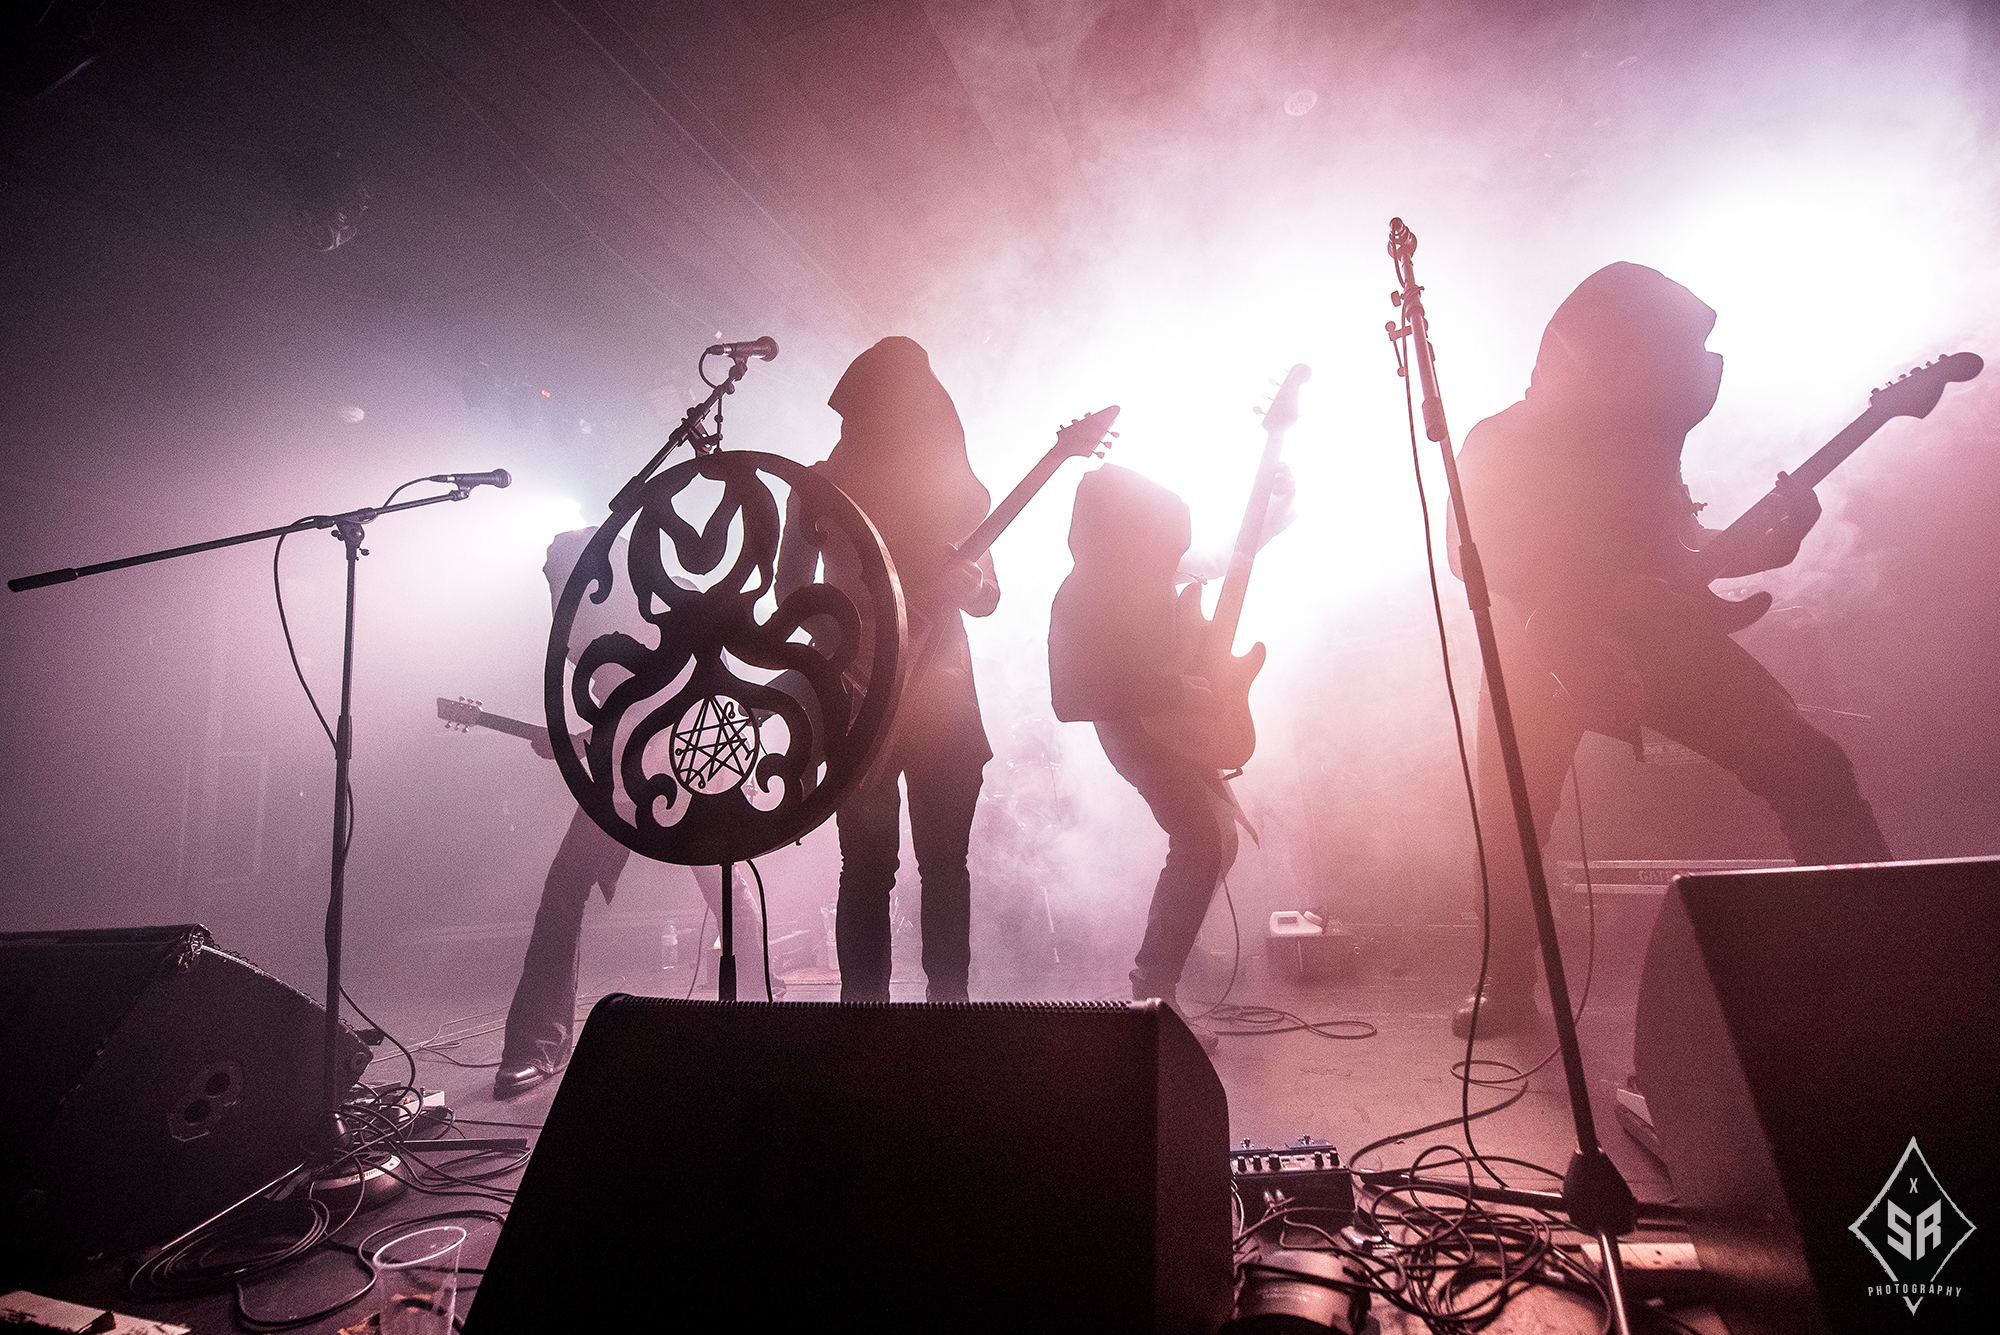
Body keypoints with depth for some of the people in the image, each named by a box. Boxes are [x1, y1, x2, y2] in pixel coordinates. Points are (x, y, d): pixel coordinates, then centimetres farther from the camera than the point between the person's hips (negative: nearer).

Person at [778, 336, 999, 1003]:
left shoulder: (958, 487, 11)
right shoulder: (820, 486, 8)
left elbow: (986, 598, 12)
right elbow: (788, 591, 8)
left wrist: (968, 582, -11)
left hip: (942, 690, 2)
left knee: (945, 862, 3)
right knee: (868, 867, -1)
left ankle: (948, 1000, 14)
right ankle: (864, 1004, 11)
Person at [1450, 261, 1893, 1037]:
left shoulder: (1647, 431, 12)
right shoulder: (1502, 441, -3)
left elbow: (1678, 550, 20)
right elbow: (1479, 556, -15)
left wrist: (1776, 538, 2)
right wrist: (1602, 598, -24)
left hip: (1654, 636, 4)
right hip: (1549, 647, -4)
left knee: (1810, 766, -7)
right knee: (1512, 819, -9)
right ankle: (1506, 986, 8)